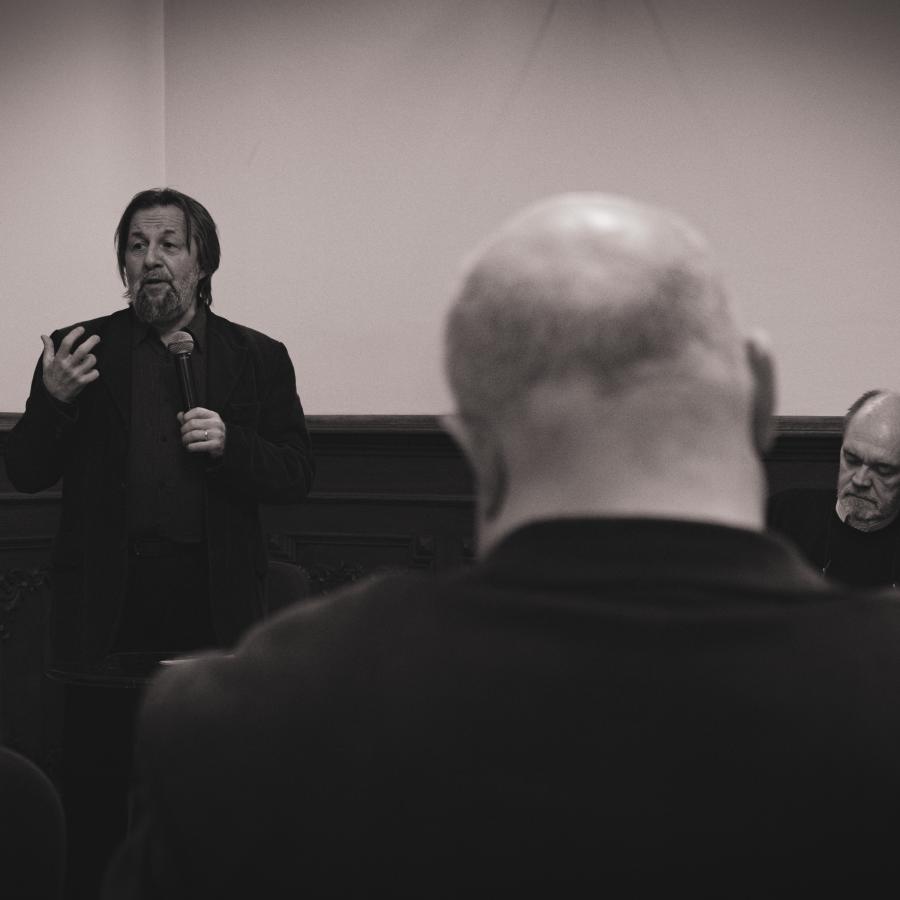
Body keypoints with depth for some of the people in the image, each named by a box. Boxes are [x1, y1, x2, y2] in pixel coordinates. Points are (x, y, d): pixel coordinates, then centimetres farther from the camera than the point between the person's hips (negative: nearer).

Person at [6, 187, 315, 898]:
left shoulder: (258, 359, 8)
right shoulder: (82, 349, 7)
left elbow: (297, 477, 5)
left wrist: (231, 444, -13)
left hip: (215, 613, 0)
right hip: (108, 612, 0)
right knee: (95, 788, 3)